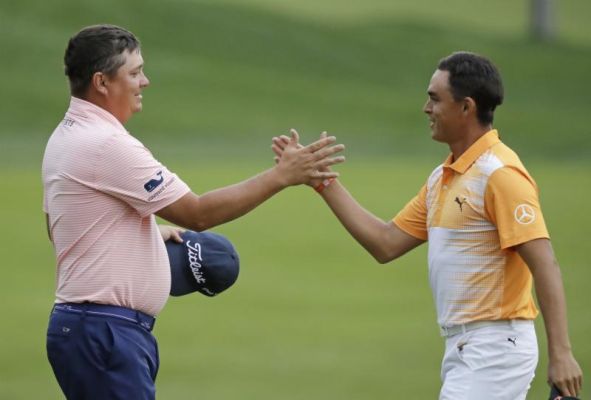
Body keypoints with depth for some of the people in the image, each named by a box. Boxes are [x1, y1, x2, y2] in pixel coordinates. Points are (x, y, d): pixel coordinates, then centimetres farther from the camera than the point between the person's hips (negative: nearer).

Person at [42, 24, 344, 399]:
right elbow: (198, 214, -16)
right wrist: (282, 175, -12)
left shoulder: (66, 137, 14)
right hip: (104, 332, -10)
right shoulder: (106, 144, -18)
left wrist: (154, 230, 20)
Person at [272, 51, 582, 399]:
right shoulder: (442, 178, 14)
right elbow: (386, 244, 15)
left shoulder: (500, 174, -15)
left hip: (494, 351, -10)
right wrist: (322, 181, 13)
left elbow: (545, 265, -20)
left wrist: (561, 354, -26)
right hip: (462, 350, 10)